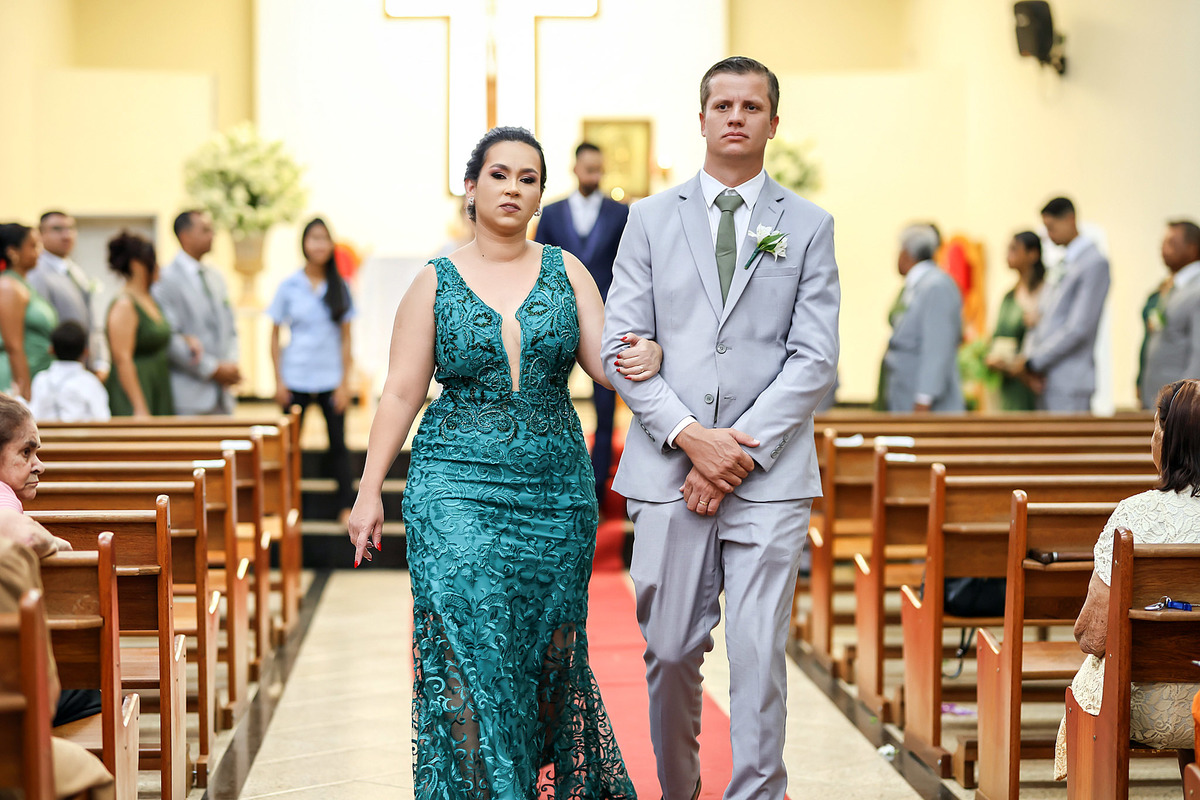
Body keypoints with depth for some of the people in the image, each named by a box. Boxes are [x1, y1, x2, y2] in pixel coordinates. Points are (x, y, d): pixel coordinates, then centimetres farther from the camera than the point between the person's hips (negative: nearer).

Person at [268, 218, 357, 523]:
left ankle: (347, 507, 8)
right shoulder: (289, 286, 1)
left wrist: (345, 382, -1)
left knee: (338, 444, 2)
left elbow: (346, 337, 5)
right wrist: (278, 381, -1)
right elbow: (274, 335, 5)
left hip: (331, 378, 0)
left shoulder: (340, 287, 3)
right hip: (296, 378, 0)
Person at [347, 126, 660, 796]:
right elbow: (401, 394, 3)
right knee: (469, 648, -12)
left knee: (547, 648, 9)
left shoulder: (565, 271, 7)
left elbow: (604, 361, 1)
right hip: (458, 487, -2)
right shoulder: (436, 283, 3)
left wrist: (645, 357, -23)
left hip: (556, 488, 2)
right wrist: (370, 491, -2)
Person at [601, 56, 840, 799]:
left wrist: (743, 451, -9)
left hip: (769, 474, -1)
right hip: (667, 469, 1)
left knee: (759, 654, -5)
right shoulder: (651, 218, 10)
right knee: (671, 653, 5)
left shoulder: (809, 225, 8)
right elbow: (621, 346, 3)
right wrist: (689, 436, -10)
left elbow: (815, 358, 0)